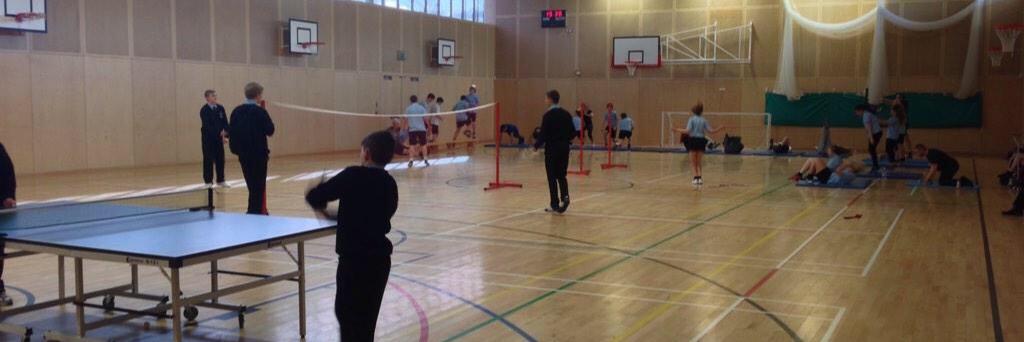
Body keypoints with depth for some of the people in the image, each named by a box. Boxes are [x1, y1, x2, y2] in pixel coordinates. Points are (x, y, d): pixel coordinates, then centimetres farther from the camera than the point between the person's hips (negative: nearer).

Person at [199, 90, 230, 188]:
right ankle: (208, 181, 9)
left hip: (219, 137, 4)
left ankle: (220, 181, 17)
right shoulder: (204, 110, -9)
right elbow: (207, 125, -16)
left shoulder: (220, 108, 5)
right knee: (208, 160, 1)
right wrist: (219, 133, -25)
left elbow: (225, 122, 2)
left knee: (220, 159, 7)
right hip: (208, 138, -4)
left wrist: (225, 133, -15)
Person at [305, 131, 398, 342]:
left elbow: (314, 197, -12)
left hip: (354, 257, -6)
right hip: (379, 257, 6)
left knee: (346, 310, 6)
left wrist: (320, 206, 10)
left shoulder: (353, 176, -12)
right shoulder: (390, 184, 7)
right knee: (367, 313, 17)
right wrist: (339, 216, 18)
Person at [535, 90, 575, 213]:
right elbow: (572, 133, 8)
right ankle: (565, 197, -8)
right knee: (561, 175, 14)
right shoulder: (566, 114, 5)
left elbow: (543, 134, -14)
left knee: (552, 177, 4)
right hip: (564, 148, 5)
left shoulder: (548, 115, -13)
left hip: (552, 149, -5)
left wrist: (536, 145, 1)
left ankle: (555, 204, 7)